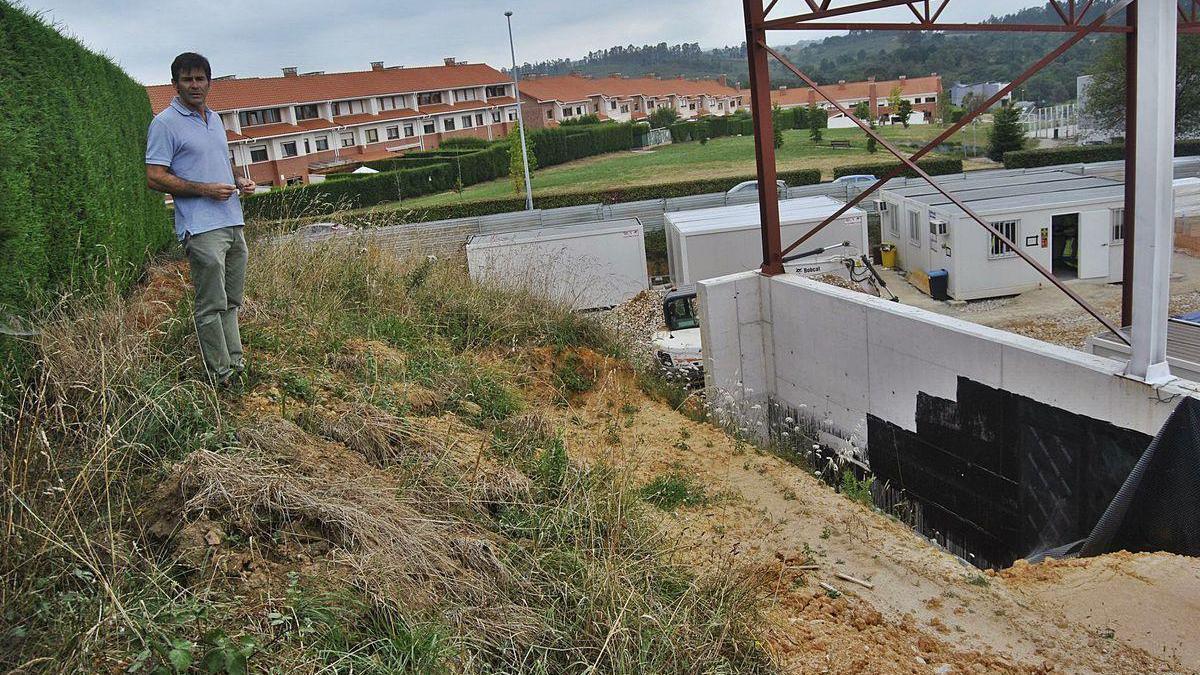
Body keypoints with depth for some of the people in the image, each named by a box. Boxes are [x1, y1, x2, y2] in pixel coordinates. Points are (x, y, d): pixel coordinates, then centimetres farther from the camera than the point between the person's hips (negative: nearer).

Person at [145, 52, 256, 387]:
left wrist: (239, 181, 10)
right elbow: (155, 177, -11)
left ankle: (235, 363, 21)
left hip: (233, 223, 8)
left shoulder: (215, 118, 18)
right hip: (202, 229, -8)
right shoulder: (165, 123, -6)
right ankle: (221, 374, 2)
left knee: (231, 302, 13)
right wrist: (204, 189, -17)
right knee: (212, 306, -5)